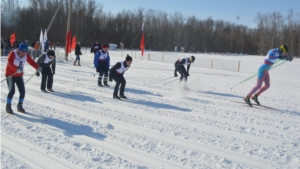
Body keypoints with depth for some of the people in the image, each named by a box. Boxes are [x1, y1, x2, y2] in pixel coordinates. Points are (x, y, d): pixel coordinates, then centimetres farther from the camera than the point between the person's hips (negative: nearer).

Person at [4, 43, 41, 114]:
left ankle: (20, 106, 17)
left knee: (22, 91, -1)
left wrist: (37, 67, -31)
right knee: (12, 90, -14)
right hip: (10, 75, -5)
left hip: (19, 75, 5)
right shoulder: (13, 53, -20)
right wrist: (16, 69, -52)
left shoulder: (26, 55, -4)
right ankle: (8, 107, 3)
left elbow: (31, 62, -11)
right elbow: (10, 62, -35)